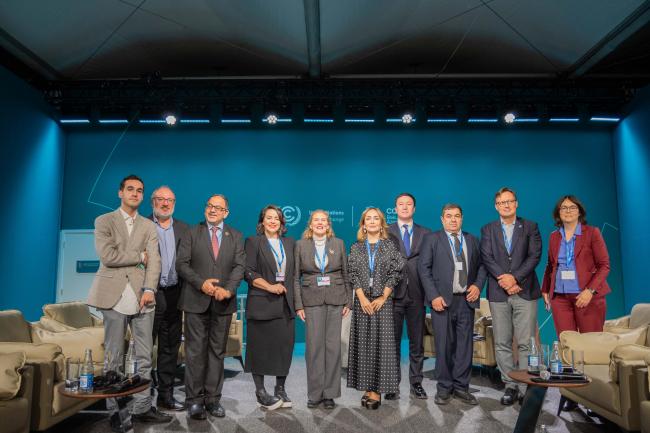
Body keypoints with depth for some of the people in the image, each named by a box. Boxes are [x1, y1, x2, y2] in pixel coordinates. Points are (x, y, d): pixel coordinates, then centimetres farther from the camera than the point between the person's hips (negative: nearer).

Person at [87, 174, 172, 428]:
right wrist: (139, 256, -2)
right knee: (114, 358, 4)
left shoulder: (149, 226, 14)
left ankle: (142, 408, 15)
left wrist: (149, 289, -12)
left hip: (141, 295, 3)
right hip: (114, 296, -3)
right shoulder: (104, 221, 6)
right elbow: (107, 256, -9)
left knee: (144, 357, 5)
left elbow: (154, 261, 2)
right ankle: (115, 411, 15)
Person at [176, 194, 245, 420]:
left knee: (217, 352, 8)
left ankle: (213, 399, 17)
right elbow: (182, 264, -2)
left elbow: (240, 266, 0)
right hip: (196, 300, -2)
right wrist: (201, 283, -16)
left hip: (223, 302, 2)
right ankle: (194, 400, 10)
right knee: (195, 351, 1)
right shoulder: (192, 233, 6)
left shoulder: (235, 237, 10)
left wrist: (228, 289, -15)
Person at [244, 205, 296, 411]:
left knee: (285, 345, 3)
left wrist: (287, 289, 3)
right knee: (260, 347, 2)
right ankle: (260, 391, 13)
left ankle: (280, 389, 16)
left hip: (285, 303, 4)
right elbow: (249, 272, -7)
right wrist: (270, 287, -14)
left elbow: (294, 272, 16)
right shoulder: (253, 242, 2)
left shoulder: (289, 243, 15)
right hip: (261, 303, -4)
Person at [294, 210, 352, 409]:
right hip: (312, 301, -1)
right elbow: (296, 277, 3)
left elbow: (346, 274, 8)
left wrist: (348, 301, 3)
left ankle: (329, 393, 14)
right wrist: (298, 305, -4)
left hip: (335, 300, 1)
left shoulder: (338, 244, 7)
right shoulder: (301, 245, 4)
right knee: (314, 346, 0)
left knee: (333, 346, 3)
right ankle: (315, 393, 14)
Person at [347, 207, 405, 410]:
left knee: (381, 343, -3)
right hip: (362, 300, 2)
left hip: (383, 300, -2)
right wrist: (362, 298, -8)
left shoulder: (390, 246, 4)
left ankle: (377, 389, 4)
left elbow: (394, 273, -1)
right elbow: (353, 274, 3)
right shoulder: (356, 247, 8)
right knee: (363, 342, 4)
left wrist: (383, 297, -9)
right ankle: (367, 387, 13)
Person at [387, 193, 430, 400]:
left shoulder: (425, 234, 9)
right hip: (393, 294, -2)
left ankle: (416, 383, 21)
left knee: (417, 342, 10)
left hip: (417, 295, 2)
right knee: (392, 342, 5)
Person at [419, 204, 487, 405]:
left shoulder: (472, 240, 14)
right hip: (442, 300, -3)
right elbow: (424, 268, -3)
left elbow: (481, 265, 16)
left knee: (465, 344, 6)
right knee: (444, 345, 2)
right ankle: (444, 387, 15)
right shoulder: (432, 239, 3)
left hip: (466, 300, 3)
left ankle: (461, 387, 18)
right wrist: (433, 296, -11)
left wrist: (478, 285, -3)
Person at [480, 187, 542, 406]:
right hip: (498, 293, 1)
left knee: (526, 342, -3)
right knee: (502, 343, 3)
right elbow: (486, 258, 0)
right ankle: (510, 386, 12)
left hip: (525, 291, -1)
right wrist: (504, 280, -12)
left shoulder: (530, 227, 8)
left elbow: (535, 256, -3)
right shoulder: (488, 229, 11)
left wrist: (515, 277, -13)